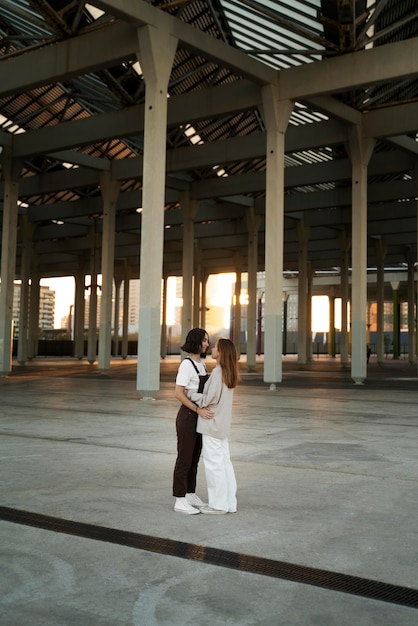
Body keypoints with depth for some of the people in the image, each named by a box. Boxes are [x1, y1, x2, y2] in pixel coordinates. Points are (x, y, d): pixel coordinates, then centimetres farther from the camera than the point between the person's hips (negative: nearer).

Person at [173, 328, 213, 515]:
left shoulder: (201, 363, 11)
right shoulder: (186, 364, -18)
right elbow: (179, 394, -23)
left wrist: (203, 413, 16)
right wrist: (199, 410, -28)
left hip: (197, 417, 9)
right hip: (187, 417, -9)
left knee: (194, 458, 14)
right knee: (185, 459, -3)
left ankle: (190, 496, 24)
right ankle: (180, 501, 6)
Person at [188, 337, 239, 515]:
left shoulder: (218, 372, -19)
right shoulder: (228, 372, 9)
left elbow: (209, 399, -20)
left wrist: (190, 393, -8)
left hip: (212, 423, -9)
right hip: (222, 424, 9)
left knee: (213, 463, 0)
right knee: (224, 462, 13)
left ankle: (218, 504, 8)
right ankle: (230, 503, 19)